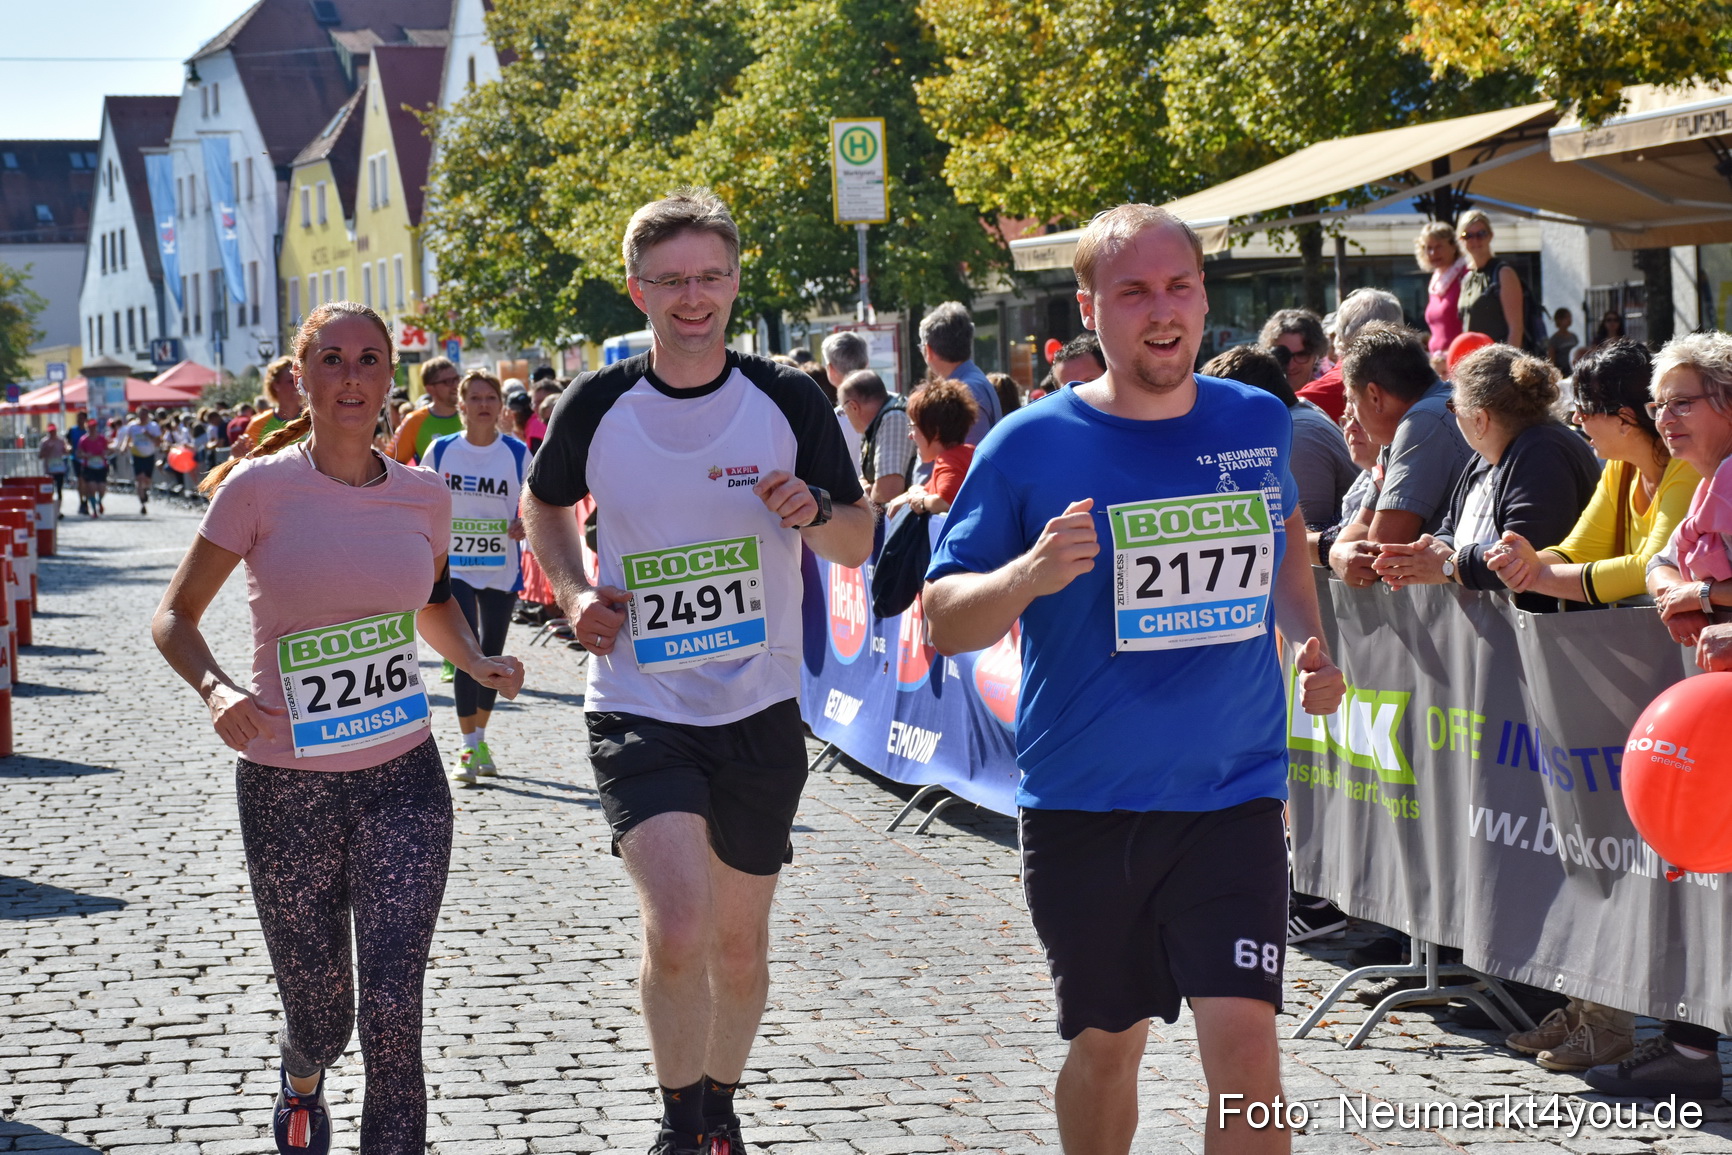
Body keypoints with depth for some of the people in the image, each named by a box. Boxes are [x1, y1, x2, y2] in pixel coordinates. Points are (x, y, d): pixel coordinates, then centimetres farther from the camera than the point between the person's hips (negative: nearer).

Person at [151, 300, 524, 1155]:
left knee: (392, 1010, -11)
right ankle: (300, 1083, 47)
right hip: (286, 787, -2)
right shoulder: (258, 489, -8)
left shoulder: (423, 497, 3)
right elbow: (174, 619, -3)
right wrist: (215, 688, -23)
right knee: (320, 1016, 10)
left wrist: (477, 662, 2)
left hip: (403, 779, 2)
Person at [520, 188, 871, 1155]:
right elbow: (545, 504, 17)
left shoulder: (790, 401, -4)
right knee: (677, 928, -20)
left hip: (760, 712, 2)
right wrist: (575, 594, 0)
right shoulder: (597, 407, -3)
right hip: (638, 708, -1)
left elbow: (861, 542, 4)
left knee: (740, 944, 13)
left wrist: (813, 513, -18)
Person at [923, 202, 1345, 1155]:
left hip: (1233, 795, 1)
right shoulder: (1030, 446, -7)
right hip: (1083, 801, -1)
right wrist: (1028, 577, -25)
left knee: (1244, 1044, -11)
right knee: (1105, 1042, 13)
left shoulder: (1260, 423, 3)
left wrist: (1308, 639, 8)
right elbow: (942, 621, -5)